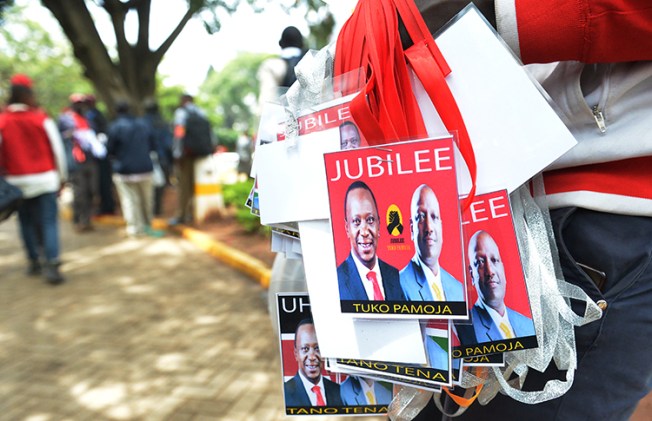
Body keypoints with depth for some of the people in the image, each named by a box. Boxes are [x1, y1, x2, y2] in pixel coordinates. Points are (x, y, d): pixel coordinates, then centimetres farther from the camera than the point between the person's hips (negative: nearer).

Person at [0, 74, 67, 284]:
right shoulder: (41, 119, -7)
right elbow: (57, 149, -2)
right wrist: (62, 176, 8)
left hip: (18, 182, 2)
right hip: (45, 179, -2)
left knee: (27, 223, 15)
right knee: (49, 222, -2)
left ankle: (34, 261, 23)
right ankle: (51, 265, -10)